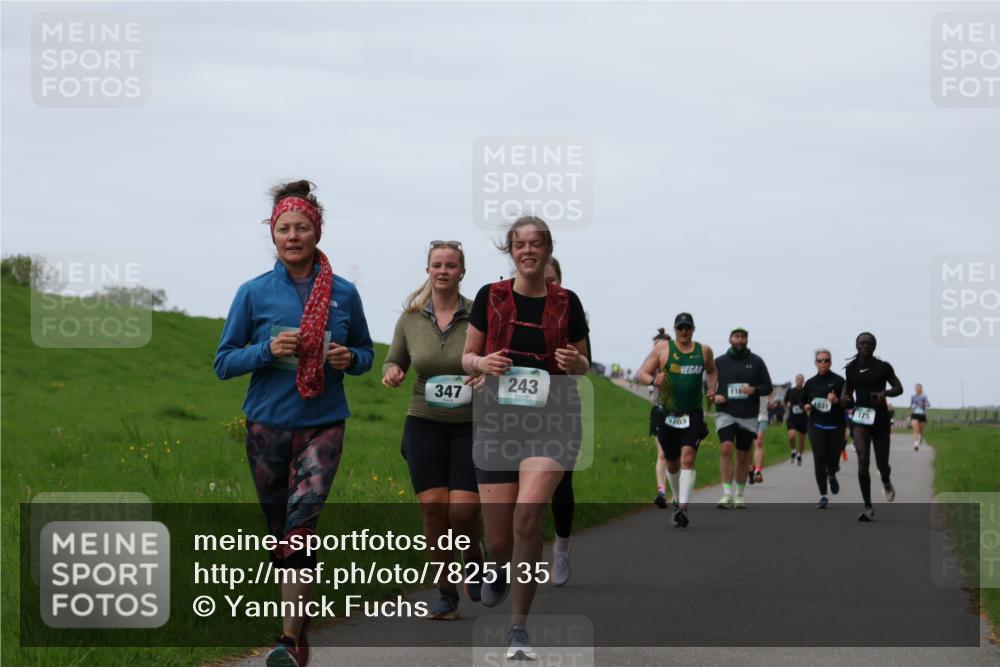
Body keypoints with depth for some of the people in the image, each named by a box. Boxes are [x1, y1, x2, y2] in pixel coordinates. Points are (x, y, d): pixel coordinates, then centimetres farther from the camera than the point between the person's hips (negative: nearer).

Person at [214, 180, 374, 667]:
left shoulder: (343, 293, 2)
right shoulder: (254, 293, 0)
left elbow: (365, 353, 15)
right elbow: (224, 362, 2)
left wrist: (349, 359, -8)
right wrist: (267, 350, -16)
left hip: (323, 425, -1)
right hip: (267, 425, 2)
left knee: (302, 518, -20)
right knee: (279, 531, 8)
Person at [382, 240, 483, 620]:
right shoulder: (410, 319, 4)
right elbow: (393, 362, 16)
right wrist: (391, 373, -7)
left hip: (471, 427, -2)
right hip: (424, 424, 2)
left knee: (462, 510, -12)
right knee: (432, 508, -7)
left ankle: (474, 556, 24)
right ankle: (445, 595, 6)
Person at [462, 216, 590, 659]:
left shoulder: (566, 303, 5)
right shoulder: (491, 297, 6)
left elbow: (583, 366, 13)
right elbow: (466, 357, 11)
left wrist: (575, 363, -10)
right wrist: (483, 363, -11)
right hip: (498, 415, 1)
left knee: (529, 513, -21)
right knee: (498, 537, 0)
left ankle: (519, 626, -10)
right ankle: (500, 569, 41)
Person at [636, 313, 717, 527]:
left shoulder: (704, 351, 6)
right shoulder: (662, 348, -1)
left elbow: (712, 371, 27)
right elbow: (641, 374, -4)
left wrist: (711, 390, 8)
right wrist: (653, 380, -26)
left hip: (693, 415, -1)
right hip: (667, 414, 1)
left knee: (687, 459, -17)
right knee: (672, 464, 12)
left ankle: (683, 509, -24)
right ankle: (679, 500, 37)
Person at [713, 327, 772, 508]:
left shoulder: (756, 362, 6)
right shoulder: (720, 362, 7)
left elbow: (768, 387, 8)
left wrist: (754, 390, -12)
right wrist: (714, 396, -7)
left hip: (749, 416, 1)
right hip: (726, 413, -1)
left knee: (743, 456, 7)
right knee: (726, 449, -19)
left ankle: (739, 494, 21)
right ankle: (727, 493, -19)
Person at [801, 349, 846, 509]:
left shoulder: (838, 381, -3)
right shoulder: (811, 383, 6)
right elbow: (801, 400, 21)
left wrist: (837, 401, -24)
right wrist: (805, 406, -1)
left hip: (835, 426, -1)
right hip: (817, 426, 1)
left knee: (833, 461, 3)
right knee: (819, 459, -10)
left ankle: (832, 475, 43)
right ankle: (823, 496, -3)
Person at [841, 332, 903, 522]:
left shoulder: (883, 367, -3)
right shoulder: (851, 368, 6)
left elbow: (899, 388, 0)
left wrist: (884, 393, -20)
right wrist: (845, 399, -3)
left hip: (880, 419, -1)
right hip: (860, 420, 1)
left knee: (881, 465, 8)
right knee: (863, 461, -17)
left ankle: (886, 482, 48)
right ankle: (868, 508, -12)